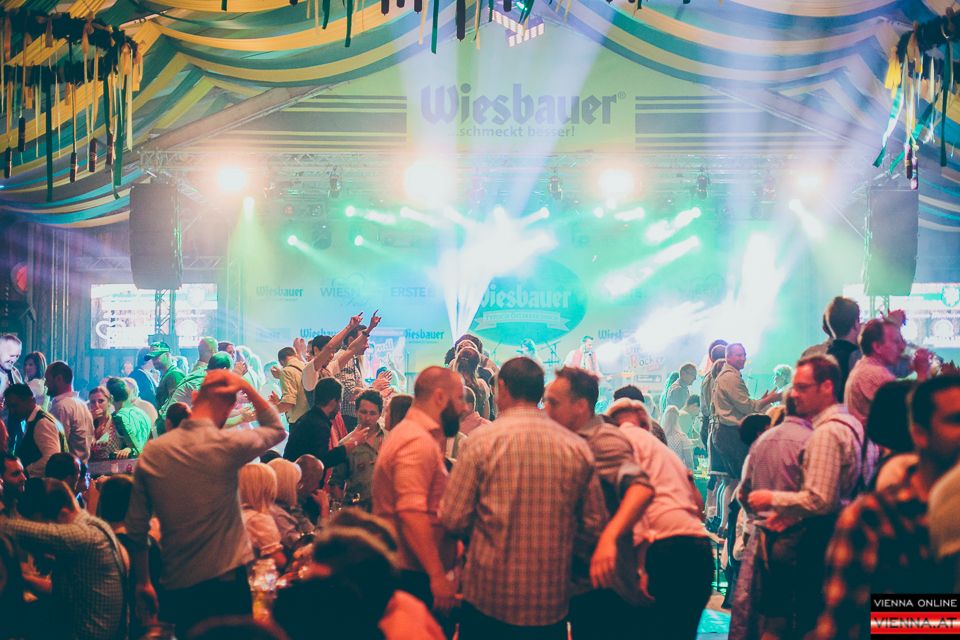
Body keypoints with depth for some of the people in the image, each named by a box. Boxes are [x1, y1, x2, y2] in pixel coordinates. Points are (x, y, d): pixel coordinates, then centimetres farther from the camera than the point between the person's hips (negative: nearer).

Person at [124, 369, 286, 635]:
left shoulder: (152, 451, -1)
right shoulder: (227, 444, -12)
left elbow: (136, 528, 4)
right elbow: (277, 430, 9)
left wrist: (142, 583, 14)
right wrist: (246, 387, 2)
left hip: (177, 587, 4)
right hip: (226, 583, -3)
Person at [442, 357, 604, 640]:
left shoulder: (484, 439, -10)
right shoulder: (577, 447, -1)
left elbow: (453, 519, -8)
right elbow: (594, 521, 4)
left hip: (489, 597, -2)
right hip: (552, 601, 3)